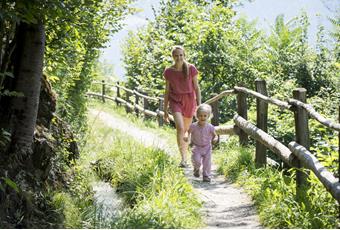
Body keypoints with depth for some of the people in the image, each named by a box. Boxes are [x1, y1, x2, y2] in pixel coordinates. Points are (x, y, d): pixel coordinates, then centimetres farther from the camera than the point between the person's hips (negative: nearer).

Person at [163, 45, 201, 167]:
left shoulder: (191, 69, -6)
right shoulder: (168, 71, -3)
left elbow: (196, 88, 0)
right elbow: (167, 91, 5)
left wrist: (199, 106, -4)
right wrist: (165, 110, 7)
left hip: (189, 101, 1)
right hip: (175, 101, -1)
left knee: (186, 130, 11)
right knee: (180, 128, -21)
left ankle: (185, 157, 28)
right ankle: (183, 158, -21)